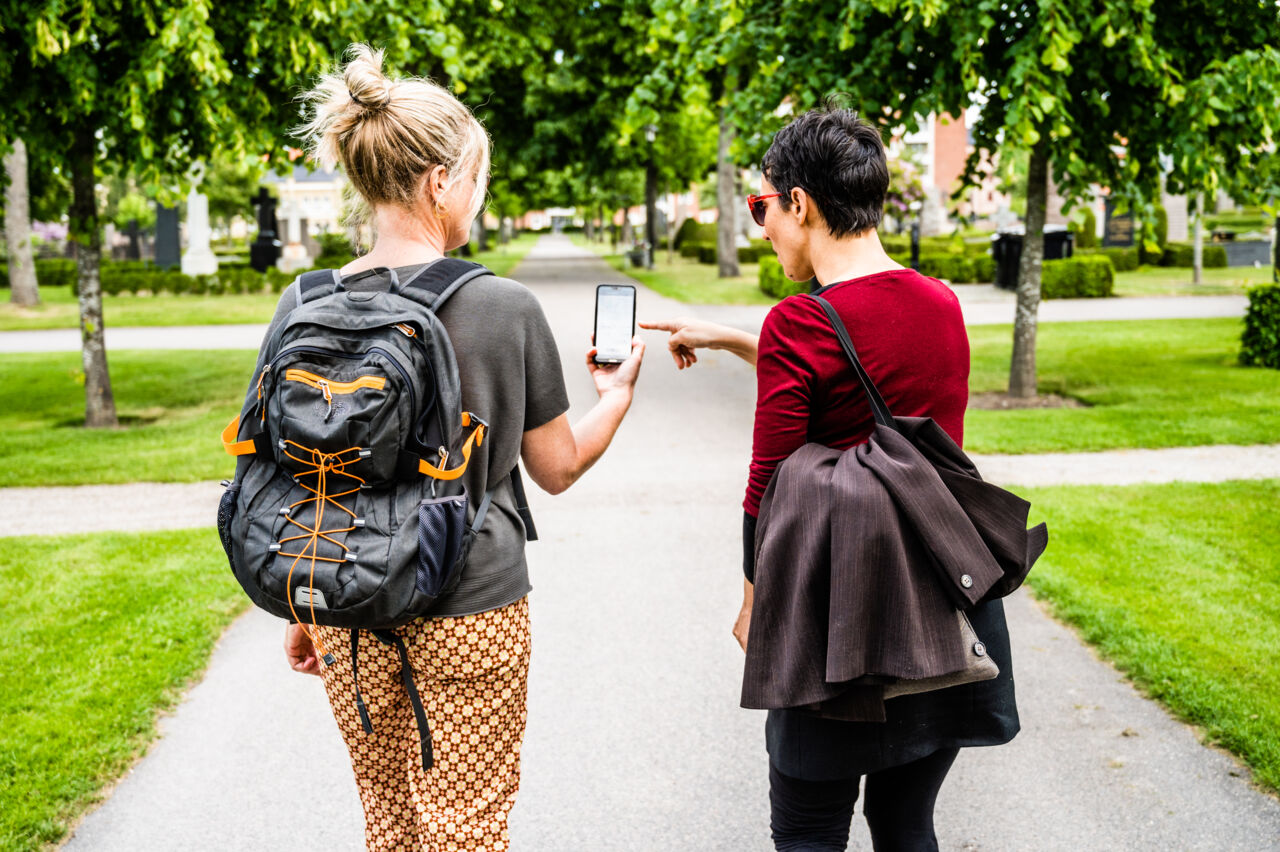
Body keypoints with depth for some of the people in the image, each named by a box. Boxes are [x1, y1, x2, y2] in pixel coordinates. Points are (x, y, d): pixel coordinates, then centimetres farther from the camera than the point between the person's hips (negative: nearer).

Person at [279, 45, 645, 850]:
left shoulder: (304, 308, -4)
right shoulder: (506, 308, -12)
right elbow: (558, 468, -2)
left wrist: (302, 609, 14)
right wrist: (620, 390, 16)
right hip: (473, 615, -4)